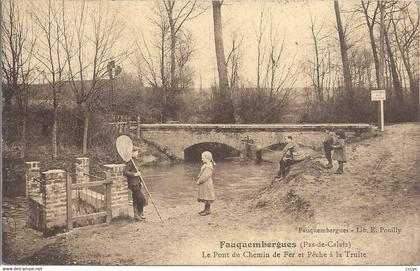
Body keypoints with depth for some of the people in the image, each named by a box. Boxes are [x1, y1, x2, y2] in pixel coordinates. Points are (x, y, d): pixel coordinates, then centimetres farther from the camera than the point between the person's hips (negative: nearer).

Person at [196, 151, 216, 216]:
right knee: (204, 196, 16)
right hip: (204, 184, 10)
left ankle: (208, 210, 6)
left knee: (207, 197, -2)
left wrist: (199, 181, -17)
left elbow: (205, 176, -24)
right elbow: (201, 174, 16)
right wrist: (199, 180, 6)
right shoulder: (205, 165, 11)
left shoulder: (208, 166, -20)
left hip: (206, 184, -10)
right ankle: (206, 209, 25)